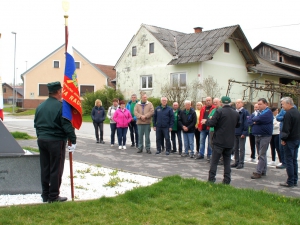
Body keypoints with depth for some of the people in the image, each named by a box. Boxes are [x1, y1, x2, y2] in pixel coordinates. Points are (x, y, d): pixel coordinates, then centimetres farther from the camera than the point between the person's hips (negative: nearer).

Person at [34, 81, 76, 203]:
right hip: (56, 141, -7)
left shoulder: (40, 106, 10)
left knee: (44, 168, 13)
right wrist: (73, 141, -12)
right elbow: (67, 126, -17)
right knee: (56, 169, 2)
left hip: (42, 140, 7)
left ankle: (45, 195, 22)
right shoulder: (61, 106, -14)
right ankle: (53, 196, 8)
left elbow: (36, 124, 16)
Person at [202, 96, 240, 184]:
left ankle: (211, 178, 3)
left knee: (214, 160, 3)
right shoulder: (236, 113, 5)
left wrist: (206, 121, 3)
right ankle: (227, 180, 13)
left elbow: (212, 123, -16)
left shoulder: (219, 111, -13)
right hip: (230, 141, 5)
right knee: (227, 161, 12)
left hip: (219, 141, -5)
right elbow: (237, 125, 18)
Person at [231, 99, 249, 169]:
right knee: (235, 149, 12)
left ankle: (241, 163, 6)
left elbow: (246, 123, -12)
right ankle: (236, 162, 21)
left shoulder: (245, 112, -7)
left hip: (241, 134, -7)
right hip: (234, 133, 7)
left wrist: (244, 132, -17)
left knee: (241, 149, 0)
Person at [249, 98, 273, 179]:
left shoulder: (268, 112, -9)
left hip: (265, 136, -8)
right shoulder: (258, 112, 16)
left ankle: (258, 172, -10)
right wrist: (254, 122, -13)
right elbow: (249, 120, 7)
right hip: (257, 136, 8)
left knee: (262, 155, -9)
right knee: (261, 154, 13)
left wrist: (253, 119, -2)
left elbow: (259, 119, -22)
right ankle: (263, 171, 21)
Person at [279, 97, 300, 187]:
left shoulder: (288, 114, -17)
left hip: (290, 140, -9)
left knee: (289, 161, -4)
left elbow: (286, 128, -20)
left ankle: (290, 182, 0)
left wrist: (283, 138, -11)